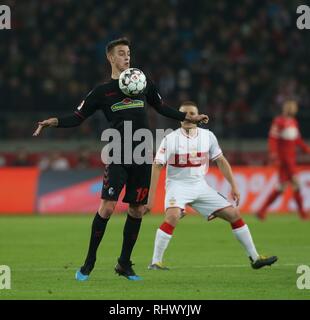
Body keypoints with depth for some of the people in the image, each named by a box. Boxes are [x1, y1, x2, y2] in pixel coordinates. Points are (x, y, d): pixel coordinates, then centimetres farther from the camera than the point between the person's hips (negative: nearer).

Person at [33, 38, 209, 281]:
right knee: (107, 207, -15)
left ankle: (124, 264, 17)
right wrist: (54, 122, -13)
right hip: (117, 157, -3)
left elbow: (162, 108, 25)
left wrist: (189, 117, 23)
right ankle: (89, 263, -5)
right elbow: (78, 118, 3)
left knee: (137, 210, 5)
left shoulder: (144, 83, 11)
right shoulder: (102, 91, 4)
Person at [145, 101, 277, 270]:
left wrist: (234, 186, 7)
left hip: (200, 185, 5)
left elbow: (221, 161, 12)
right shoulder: (170, 139, -11)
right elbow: (157, 167, -11)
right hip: (177, 185, -5)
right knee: (172, 216, -34)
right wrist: (151, 197, -15)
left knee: (234, 214, 2)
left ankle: (255, 258, 13)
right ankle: (155, 262, -28)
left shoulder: (208, 136, 1)